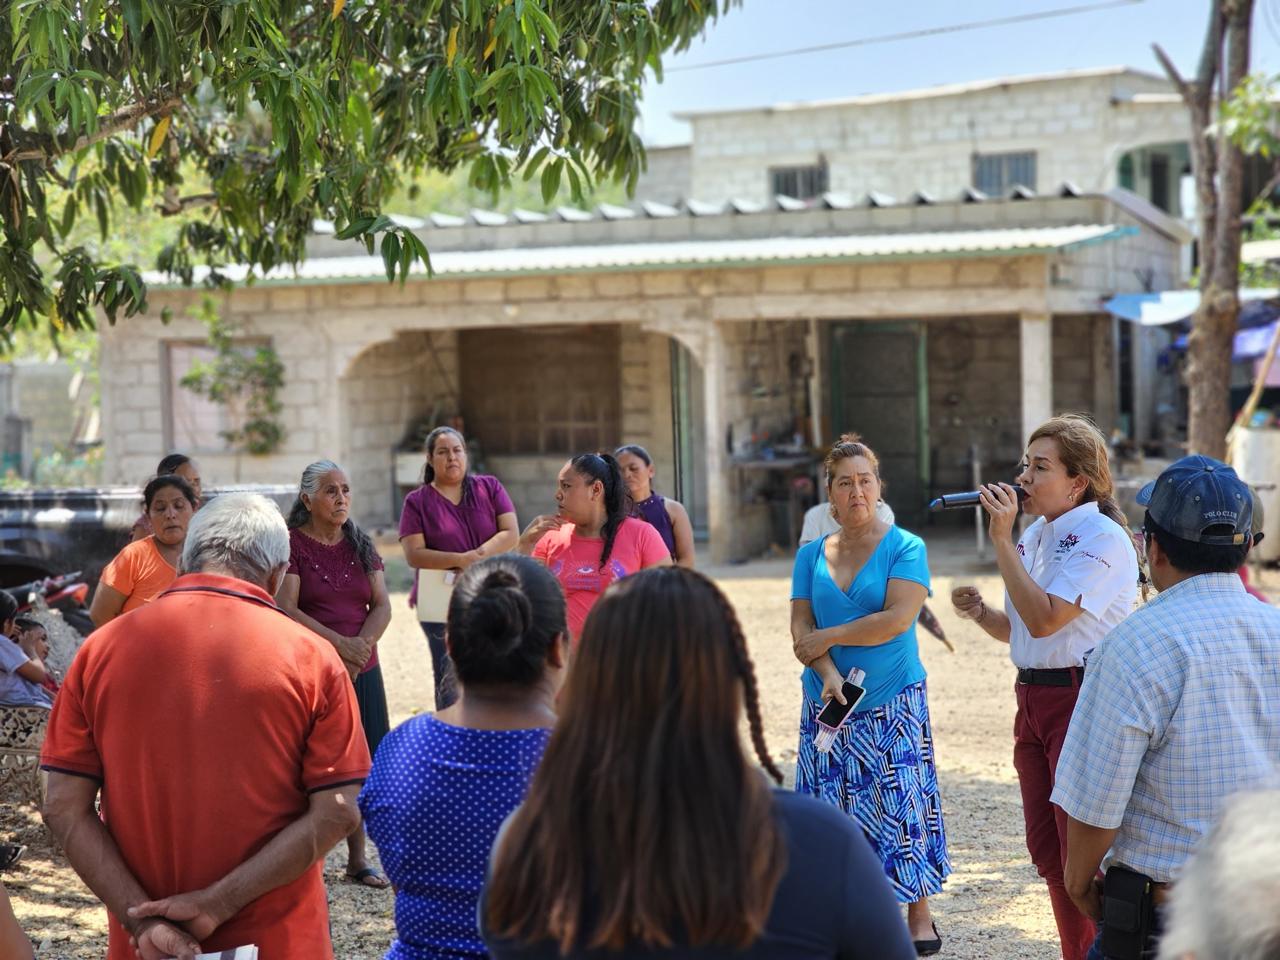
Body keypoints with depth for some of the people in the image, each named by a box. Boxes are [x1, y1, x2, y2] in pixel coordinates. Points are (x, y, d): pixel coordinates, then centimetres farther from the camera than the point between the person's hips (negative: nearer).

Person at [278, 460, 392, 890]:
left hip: (361, 672, 5)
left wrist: (362, 645, -12)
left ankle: (357, 859, 16)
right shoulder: (292, 544, -5)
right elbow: (286, 610, -14)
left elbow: (382, 605, 6)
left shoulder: (361, 545, 12)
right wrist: (340, 644, -20)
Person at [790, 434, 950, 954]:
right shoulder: (811, 555, 8)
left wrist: (829, 637, -9)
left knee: (901, 803, -4)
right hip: (829, 706, 4)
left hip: (893, 704, -3)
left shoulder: (905, 548, -3)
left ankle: (919, 916, 7)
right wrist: (828, 674, -16)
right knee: (833, 809, 4)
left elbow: (897, 619, -15)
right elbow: (801, 630, 1)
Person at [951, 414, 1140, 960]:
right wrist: (980, 614, 0)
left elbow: (1044, 619, -24)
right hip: (1034, 699, 9)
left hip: (1085, 701, -9)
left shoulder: (1103, 538, -14)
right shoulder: (1035, 535, 13)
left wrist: (1002, 540, -21)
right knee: (1047, 850, 12)